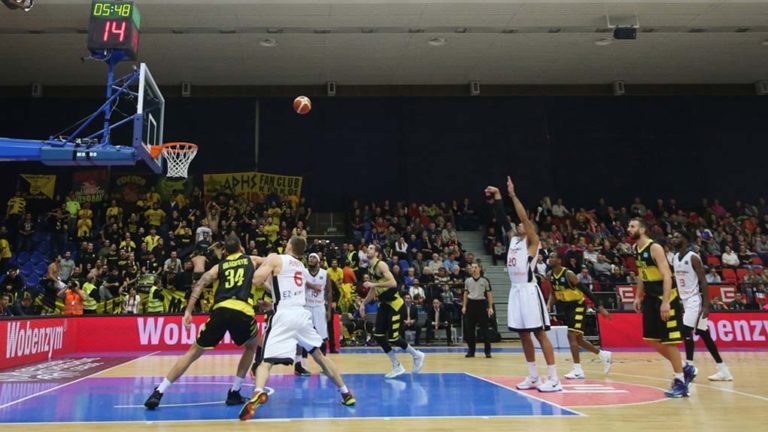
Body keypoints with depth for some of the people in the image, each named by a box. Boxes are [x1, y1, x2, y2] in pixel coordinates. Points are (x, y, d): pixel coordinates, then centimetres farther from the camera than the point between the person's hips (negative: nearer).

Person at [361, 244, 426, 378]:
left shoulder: (381, 265, -16)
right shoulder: (370, 269, 10)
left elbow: (393, 283, -30)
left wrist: (373, 284, -28)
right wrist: (363, 303, 16)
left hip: (395, 304, -9)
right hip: (384, 304, 9)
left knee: (393, 338, -8)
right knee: (378, 336, 3)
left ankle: (417, 355, 16)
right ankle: (397, 367, 14)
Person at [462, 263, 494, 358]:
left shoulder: (485, 280, -1)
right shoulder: (467, 280, 8)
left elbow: (489, 294, 0)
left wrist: (490, 307, -6)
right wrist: (464, 306, 7)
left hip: (481, 304, -3)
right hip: (471, 304, 3)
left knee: (484, 328, -2)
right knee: (469, 328, 3)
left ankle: (487, 351, 5)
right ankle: (471, 351, 13)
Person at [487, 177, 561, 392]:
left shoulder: (532, 241, -2)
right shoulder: (513, 240, 16)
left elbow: (524, 217, -14)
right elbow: (503, 220, 16)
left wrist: (513, 195, -14)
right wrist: (496, 199, 10)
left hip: (529, 291, -8)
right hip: (515, 291, 8)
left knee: (540, 334, -7)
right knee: (523, 335, 10)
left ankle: (554, 379, -4)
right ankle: (533, 377, 18)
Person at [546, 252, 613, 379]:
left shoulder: (568, 274, -23)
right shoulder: (550, 275, -3)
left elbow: (585, 290, -21)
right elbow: (553, 293, 10)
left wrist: (600, 306, -23)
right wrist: (549, 304, -8)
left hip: (578, 305, -8)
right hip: (566, 306, 8)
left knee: (571, 335, -18)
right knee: (578, 338, 15)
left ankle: (578, 370, -13)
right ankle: (604, 355, 35)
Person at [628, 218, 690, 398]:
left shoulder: (655, 247, -18)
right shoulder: (636, 249, 8)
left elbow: (667, 276, -23)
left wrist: (665, 302, -29)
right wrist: (639, 296, 17)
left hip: (666, 297, -9)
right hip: (651, 298, 9)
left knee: (668, 340, -5)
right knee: (652, 339, 11)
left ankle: (680, 382, 7)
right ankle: (684, 370, 25)